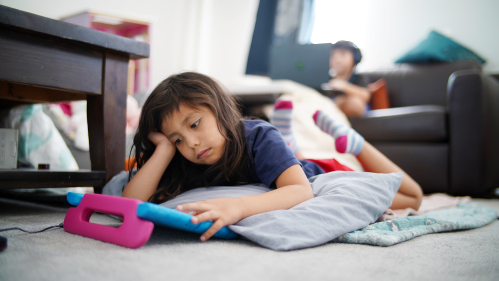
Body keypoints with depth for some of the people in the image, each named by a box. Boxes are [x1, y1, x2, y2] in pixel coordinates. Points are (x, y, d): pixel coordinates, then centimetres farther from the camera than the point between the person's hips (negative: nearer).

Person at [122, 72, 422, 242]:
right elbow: (131, 202, -32)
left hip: (319, 179, -4)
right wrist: (165, 147, -38)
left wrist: (238, 206, -66)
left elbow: (302, 192, -51)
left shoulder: (260, 138, -38)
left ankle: (350, 142, 26)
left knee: (410, 200, 16)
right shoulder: (188, 166, -24)